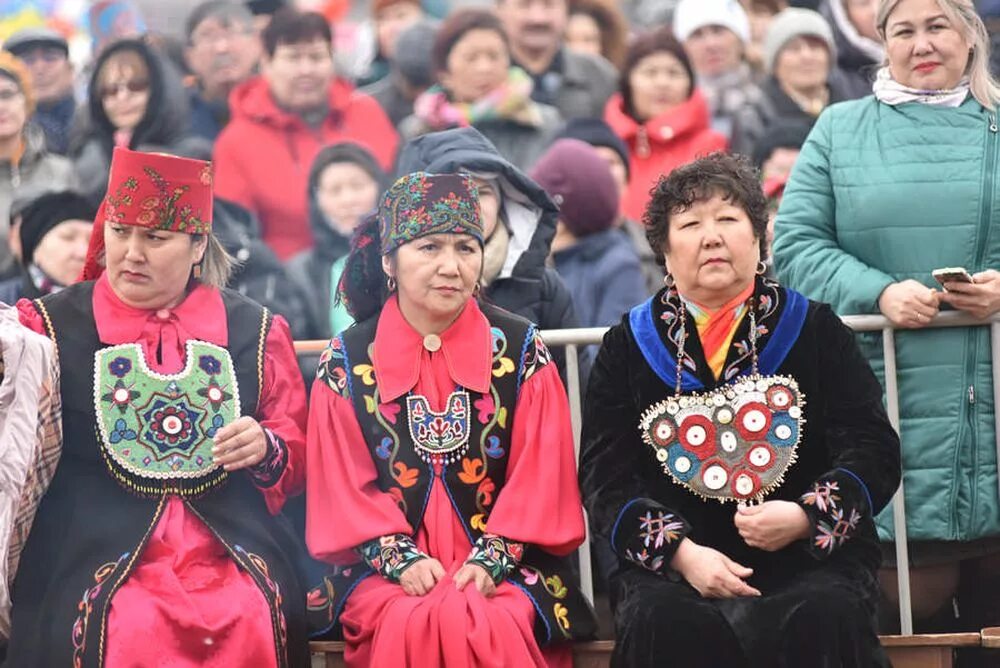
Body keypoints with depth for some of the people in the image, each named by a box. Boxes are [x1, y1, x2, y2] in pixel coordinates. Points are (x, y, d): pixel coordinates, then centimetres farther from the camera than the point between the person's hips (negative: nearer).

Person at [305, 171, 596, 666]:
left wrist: (491, 558, -13)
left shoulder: (521, 350, 5)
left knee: (494, 626, -31)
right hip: (387, 566, 0)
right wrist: (401, 558, -13)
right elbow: (346, 484, 1)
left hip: (504, 563, 0)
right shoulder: (346, 360, 5)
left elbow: (537, 474, 0)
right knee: (412, 626, -31)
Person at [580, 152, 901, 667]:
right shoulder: (628, 348, 12)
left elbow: (874, 453, 5)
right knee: (663, 623, -34)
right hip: (669, 562, 0)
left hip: (810, 558, 0)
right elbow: (605, 481, 5)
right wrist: (682, 552, -13)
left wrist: (806, 517, -15)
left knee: (823, 619, -34)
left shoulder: (814, 330, 11)